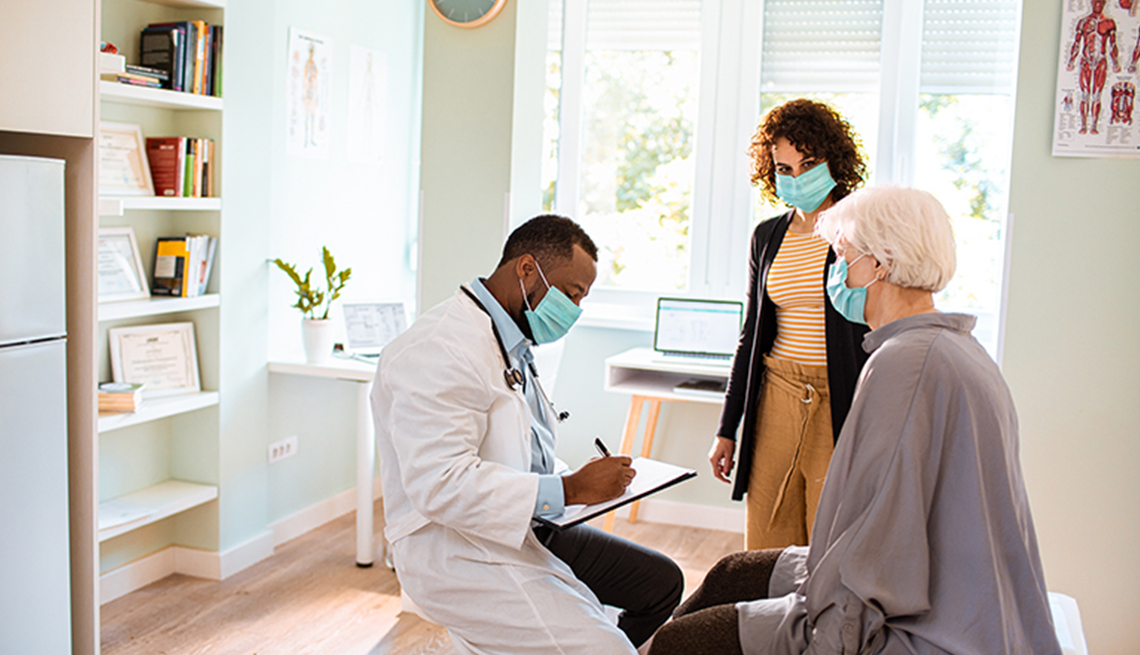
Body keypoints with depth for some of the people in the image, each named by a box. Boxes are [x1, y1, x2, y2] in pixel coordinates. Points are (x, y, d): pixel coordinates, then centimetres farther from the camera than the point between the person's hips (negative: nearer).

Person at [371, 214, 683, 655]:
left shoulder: (513, 345, 14)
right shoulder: (440, 349, -21)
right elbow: (440, 485, -29)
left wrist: (584, 481, 5)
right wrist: (568, 490, -26)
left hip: (526, 530, 10)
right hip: (459, 550, -10)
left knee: (661, 582, 11)